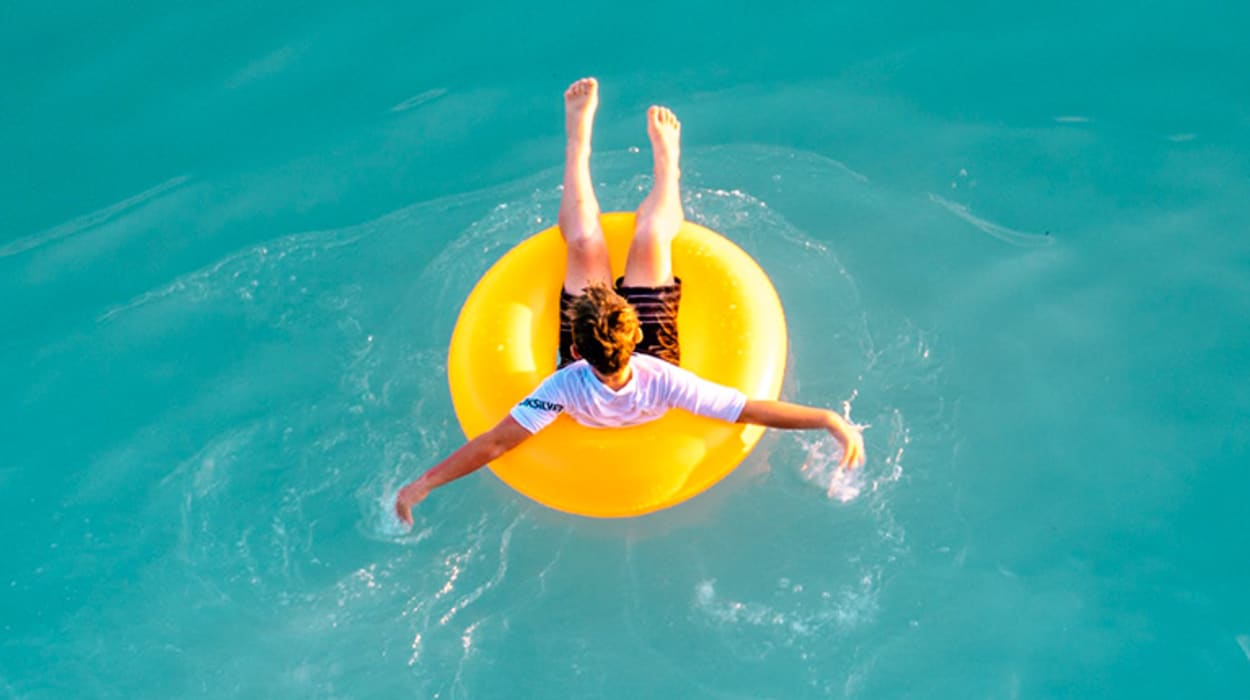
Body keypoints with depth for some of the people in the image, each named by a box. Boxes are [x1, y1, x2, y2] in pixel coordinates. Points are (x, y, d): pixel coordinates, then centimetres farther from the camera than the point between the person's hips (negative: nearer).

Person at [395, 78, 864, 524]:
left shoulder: (566, 388, -47)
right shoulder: (662, 383, -45)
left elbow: (494, 444, -42)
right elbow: (753, 411, -41)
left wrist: (423, 484, -39)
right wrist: (829, 419, -46)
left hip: (586, 374, 0)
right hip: (652, 354, 0)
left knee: (585, 246, -2)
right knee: (649, 241, -2)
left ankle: (578, 141, 26)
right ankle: (666, 159, 33)